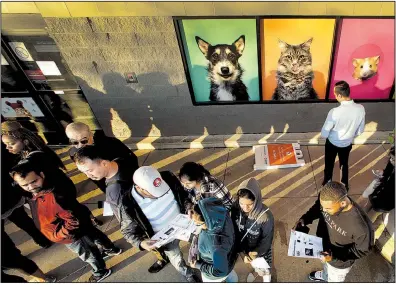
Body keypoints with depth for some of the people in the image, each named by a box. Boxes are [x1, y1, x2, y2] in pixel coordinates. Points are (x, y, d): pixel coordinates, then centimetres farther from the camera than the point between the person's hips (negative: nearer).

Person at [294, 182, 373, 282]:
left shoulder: (361, 225, -42)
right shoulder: (327, 200, -29)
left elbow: (363, 250, -23)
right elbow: (317, 208, -5)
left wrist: (334, 255, -30)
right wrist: (304, 219, -21)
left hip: (339, 262, -5)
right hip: (323, 245, 5)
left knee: (334, 280, 28)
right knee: (326, 265, 38)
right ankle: (324, 276, 69)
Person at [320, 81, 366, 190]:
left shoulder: (334, 112, -34)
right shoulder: (361, 109, -20)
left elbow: (324, 134, -23)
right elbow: (360, 131, -4)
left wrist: (327, 135, 0)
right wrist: (350, 135, 14)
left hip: (332, 144, -4)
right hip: (347, 144, 4)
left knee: (329, 165, 21)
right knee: (344, 164, 29)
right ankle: (345, 185, 50)